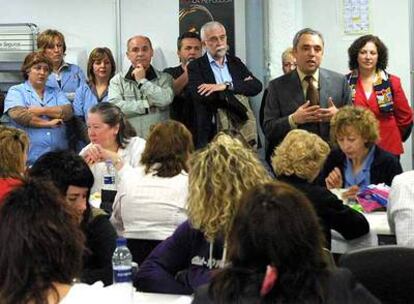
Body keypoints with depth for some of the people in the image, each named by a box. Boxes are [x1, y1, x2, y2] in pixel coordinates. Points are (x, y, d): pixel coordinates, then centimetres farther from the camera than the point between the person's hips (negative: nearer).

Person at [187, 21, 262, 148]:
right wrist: (241, 86, -6)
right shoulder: (195, 67, 2)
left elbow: (257, 86, 2)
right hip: (211, 134, -3)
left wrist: (226, 86, -12)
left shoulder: (235, 62, 15)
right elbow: (202, 96, -14)